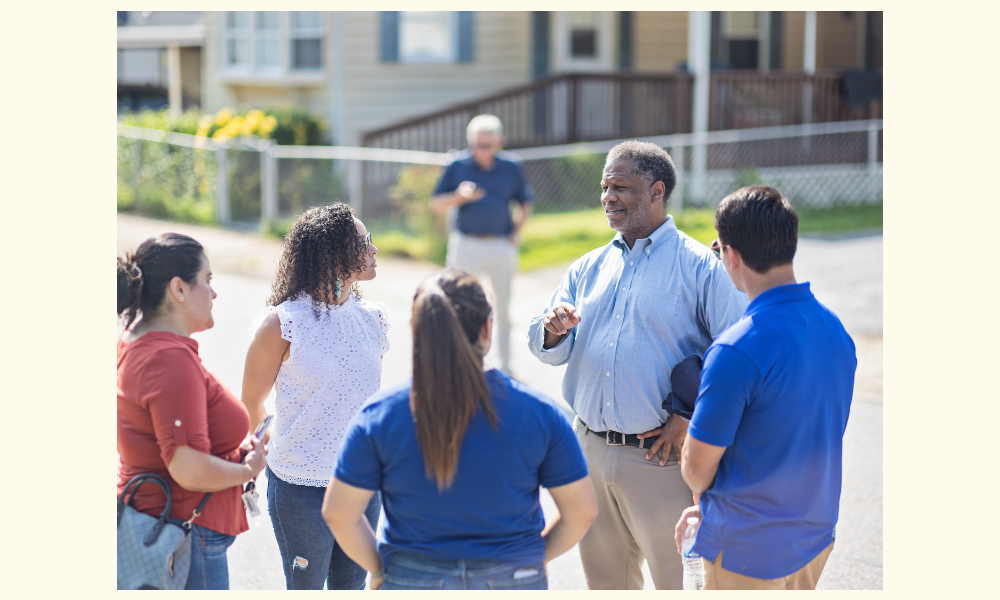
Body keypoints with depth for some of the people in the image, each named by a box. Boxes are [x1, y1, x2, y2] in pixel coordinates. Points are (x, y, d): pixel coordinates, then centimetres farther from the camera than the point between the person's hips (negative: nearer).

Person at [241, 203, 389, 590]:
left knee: (352, 586, 15)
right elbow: (250, 404, -2)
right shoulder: (282, 324, -14)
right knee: (305, 588, 9)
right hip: (302, 489, -5)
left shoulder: (371, 319, 3)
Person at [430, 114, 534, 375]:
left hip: (502, 246, 1)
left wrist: (516, 232, 1)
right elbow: (436, 204, 2)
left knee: (503, 309, 9)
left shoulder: (511, 167, 1)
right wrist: (459, 197, -16)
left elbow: (525, 204, 14)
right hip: (466, 245, -1)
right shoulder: (458, 166, -2)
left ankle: (505, 365, 20)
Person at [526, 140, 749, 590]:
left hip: (660, 456, -5)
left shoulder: (700, 266, -5)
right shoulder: (588, 268, 14)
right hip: (590, 450, 6)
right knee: (604, 577, 15)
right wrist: (553, 330, -12)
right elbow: (547, 349, 12)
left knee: (679, 579, 2)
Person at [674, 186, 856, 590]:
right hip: (816, 537, 7)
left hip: (748, 553, -7)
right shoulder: (835, 329, -2)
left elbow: (697, 467, -17)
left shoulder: (736, 351, -26)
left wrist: (705, 496, 7)